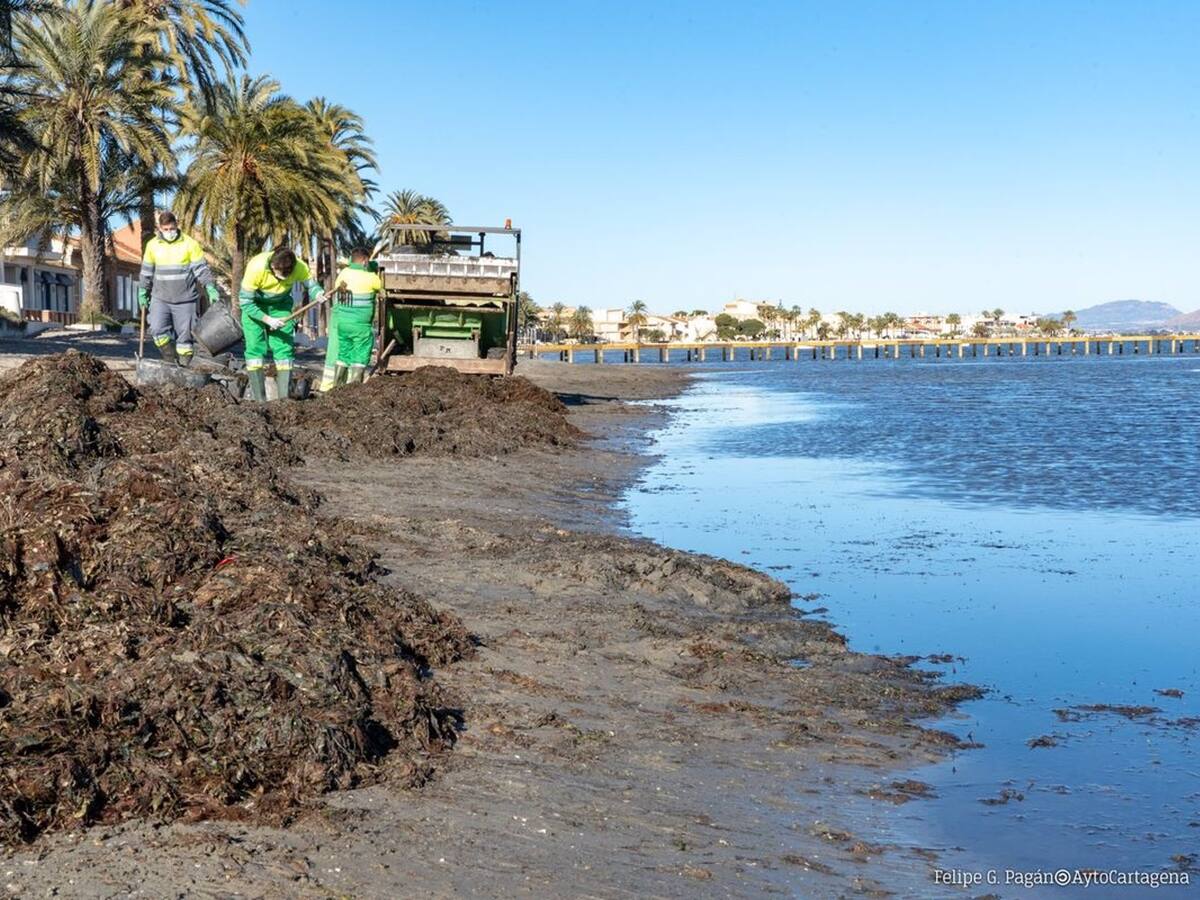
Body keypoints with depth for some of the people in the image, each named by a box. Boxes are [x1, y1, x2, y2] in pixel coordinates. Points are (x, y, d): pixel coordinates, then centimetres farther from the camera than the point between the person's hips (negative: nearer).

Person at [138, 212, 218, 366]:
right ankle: (172, 361, -1)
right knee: (157, 330, -15)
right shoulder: (152, 245, 6)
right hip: (160, 298, 2)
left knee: (184, 335, 0)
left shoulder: (190, 244, -3)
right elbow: (146, 271, 16)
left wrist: (210, 287, -15)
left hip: (185, 299, -2)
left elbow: (201, 269, -3)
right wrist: (142, 293, 17)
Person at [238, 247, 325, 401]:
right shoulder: (256, 268, -34)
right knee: (255, 348, -11)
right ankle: (259, 400, -8)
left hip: (281, 305, 3)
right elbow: (246, 302, -26)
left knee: (285, 347, -6)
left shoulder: (300, 267, -27)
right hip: (254, 307, -2)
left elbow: (311, 285, -11)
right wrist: (268, 320, -34)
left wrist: (318, 294, -36)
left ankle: (285, 398, -2)